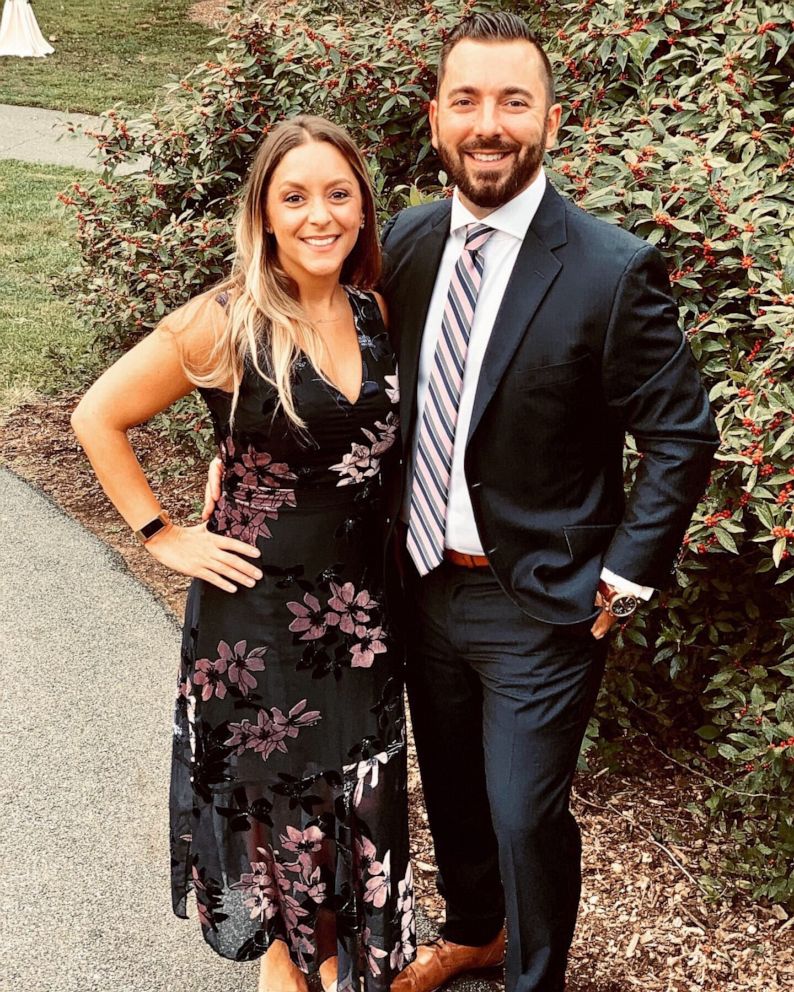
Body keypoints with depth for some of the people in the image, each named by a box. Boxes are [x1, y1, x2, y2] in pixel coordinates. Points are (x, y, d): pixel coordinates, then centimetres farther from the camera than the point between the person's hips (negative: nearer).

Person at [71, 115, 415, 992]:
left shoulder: (371, 312, -2)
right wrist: (162, 535, -11)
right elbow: (98, 418, -11)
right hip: (257, 604, -5)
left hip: (359, 600, 5)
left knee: (356, 793, 18)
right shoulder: (226, 323, -18)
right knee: (271, 787, 15)